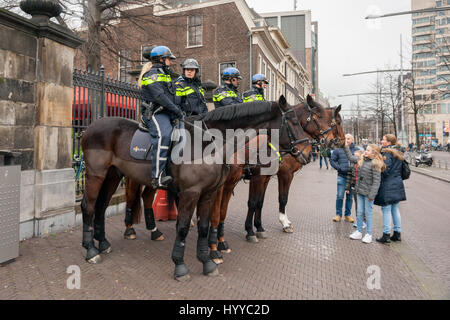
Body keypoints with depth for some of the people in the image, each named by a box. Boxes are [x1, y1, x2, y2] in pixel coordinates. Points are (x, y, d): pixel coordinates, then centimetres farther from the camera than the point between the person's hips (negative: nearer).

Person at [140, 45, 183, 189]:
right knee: (163, 135, -34)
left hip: (167, 113, 10)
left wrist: (178, 110, 13)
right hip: (155, 113, -10)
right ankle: (157, 177, -39)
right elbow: (160, 96, -17)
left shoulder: (165, 75, 27)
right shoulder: (152, 74, -3)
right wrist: (176, 110, -18)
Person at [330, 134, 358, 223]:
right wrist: (339, 168, -8)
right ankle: (338, 214, 15)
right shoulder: (338, 150, -1)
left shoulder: (356, 150, 1)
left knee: (350, 197, 11)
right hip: (342, 176, -1)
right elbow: (332, 160, 4)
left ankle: (348, 214, 24)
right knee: (340, 196, -1)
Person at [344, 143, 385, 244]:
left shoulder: (375, 164, -15)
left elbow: (376, 180, -17)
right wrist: (346, 147, 19)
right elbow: (351, 158, 23)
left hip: (368, 192, -6)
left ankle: (368, 234, 16)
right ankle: (359, 232, 24)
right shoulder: (361, 159, 6)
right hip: (359, 191, 6)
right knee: (359, 212, 13)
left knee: (368, 213, 4)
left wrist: (372, 194, -19)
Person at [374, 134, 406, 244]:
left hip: (387, 186, -9)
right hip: (397, 185, 9)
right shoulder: (398, 152, 12)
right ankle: (397, 233, 22)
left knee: (386, 210, -1)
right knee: (395, 209, 15)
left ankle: (386, 235, 5)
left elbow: (385, 170, -20)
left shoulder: (387, 153, -15)